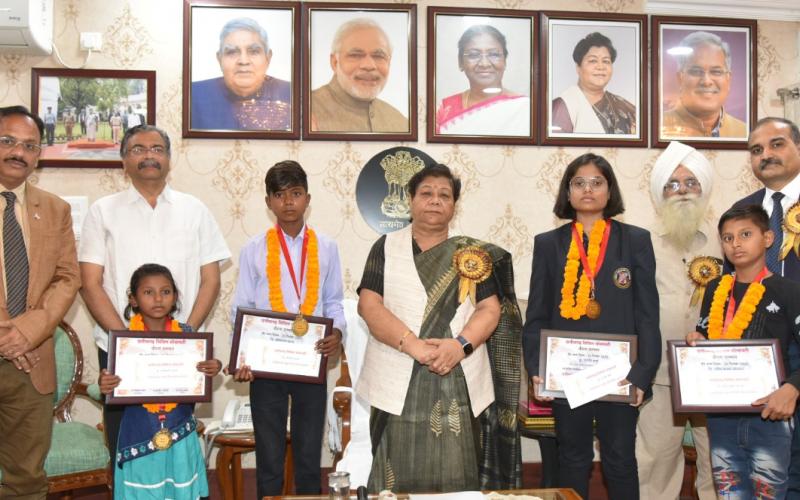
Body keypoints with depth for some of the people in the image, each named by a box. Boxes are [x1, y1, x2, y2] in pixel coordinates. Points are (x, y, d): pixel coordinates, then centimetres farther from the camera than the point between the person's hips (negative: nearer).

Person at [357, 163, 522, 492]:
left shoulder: (473, 254, 9)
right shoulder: (387, 247, 6)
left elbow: (491, 309, 2)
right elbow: (368, 305, -4)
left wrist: (460, 344, -17)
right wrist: (413, 345, -17)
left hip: (459, 382, 1)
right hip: (399, 382, 0)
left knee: (454, 477, 1)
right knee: (399, 476, 1)